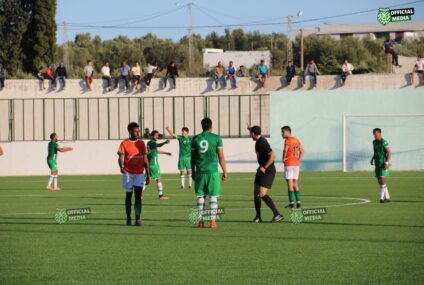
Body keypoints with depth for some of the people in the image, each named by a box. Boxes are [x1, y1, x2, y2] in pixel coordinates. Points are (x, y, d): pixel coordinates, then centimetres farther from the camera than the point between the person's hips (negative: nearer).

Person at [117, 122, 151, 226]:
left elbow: (145, 160, 10)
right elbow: (121, 157, -12)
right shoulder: (124, 143, -2)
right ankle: (128, 219, 17)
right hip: (128, 173, -2)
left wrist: (148, 175, 8)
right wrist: (121, 166, -34)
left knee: (138, 195, -8)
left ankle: (138, 219, -13)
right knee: (128, 195, 7)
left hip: (139, 173, 2)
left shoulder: (141, 143, 7)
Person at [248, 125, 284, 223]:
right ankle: (258, 217, 19)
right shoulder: (258, 141, 9)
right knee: (256, 193, 10)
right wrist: (250, 129, 37)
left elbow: (273, 155, -31)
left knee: (262, 194, -18)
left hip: (268, 171, -10)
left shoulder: (262, 143, -21)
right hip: (261, 170, 10)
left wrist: (264, 167, -24)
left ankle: (277, 214, -15)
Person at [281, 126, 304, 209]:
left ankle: (291, 203, -9)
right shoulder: (297, 140, 14)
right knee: (295, 184, 12)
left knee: (290, 184, -5)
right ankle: (298, 202, 7)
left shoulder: (287, 140, -11)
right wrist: (299, 160, 12)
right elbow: (302, 151, 17)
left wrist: (284, 158, -12)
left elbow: (285, 150, -27)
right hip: (296, 164, 7)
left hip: (289, 164, -7)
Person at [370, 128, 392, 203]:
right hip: (377, 165, 8)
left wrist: (387, 163, -21)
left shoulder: (383, 142, -13)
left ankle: (382, 197, -11)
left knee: (382, 180, -13)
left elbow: (389, 153, -13)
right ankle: (387, 197, 14)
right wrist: (372, 159, 11)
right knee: (380, 181, 7)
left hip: (383, 165, -8)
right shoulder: (374, 142, 11)